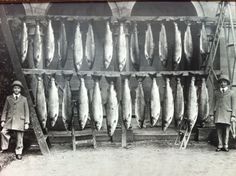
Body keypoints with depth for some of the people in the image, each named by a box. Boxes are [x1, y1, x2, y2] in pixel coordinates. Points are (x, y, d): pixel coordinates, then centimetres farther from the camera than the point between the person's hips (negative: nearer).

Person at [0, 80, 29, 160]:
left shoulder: (24, 99, 10)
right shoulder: (8, 98, 13)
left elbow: (26, 111, 7)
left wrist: (26, 123, 1)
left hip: (20, 120, -1)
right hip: (9, 120, 1)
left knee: (19, 137, -2)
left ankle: (18, 153, 8)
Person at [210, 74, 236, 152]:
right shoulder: (216, 92, 14)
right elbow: (213, 104, 13)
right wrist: (212, 114, 4)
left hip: (227, 113, -1)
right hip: (218, 114, 2)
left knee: (226, 130, -3)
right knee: (219, 130, -2)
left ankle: (225, 146, 1)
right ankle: (220, 145, 2)